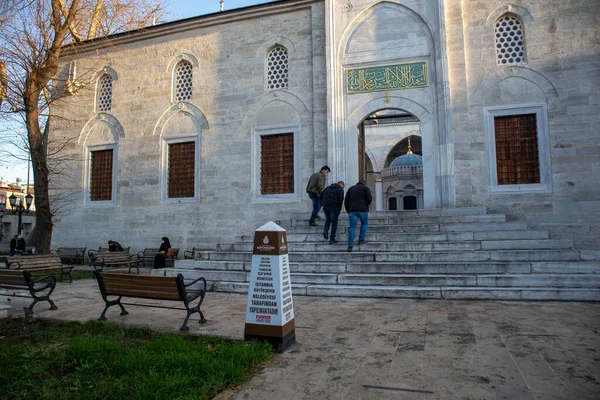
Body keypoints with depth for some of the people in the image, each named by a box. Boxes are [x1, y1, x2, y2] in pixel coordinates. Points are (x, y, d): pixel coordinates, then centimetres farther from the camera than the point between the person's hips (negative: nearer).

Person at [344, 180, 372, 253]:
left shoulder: (351, 188, 19)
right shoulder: (366, 188, 8)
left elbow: (346, 201, 12)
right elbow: (369, 199, -4)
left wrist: (348, 211, 16)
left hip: (352, 210, 3)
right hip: (362, 210, -3)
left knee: (352, 227, 1)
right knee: (364, 223, 21)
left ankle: (350, 245, -9)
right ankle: (361, 239, 17)